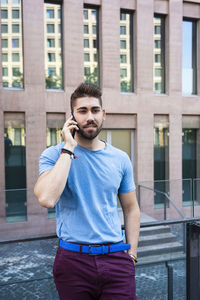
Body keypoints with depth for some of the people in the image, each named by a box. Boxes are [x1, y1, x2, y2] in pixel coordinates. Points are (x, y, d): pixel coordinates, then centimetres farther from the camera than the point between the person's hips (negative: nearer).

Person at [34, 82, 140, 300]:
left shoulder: (120, 159, 4)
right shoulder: (53, 155, -5)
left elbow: (131, 208, 11)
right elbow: (47, 199, -24)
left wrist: (132, 254, 5)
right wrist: (69, 148, -19)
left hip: (116, 259, 2)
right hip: (73, 259, -2)